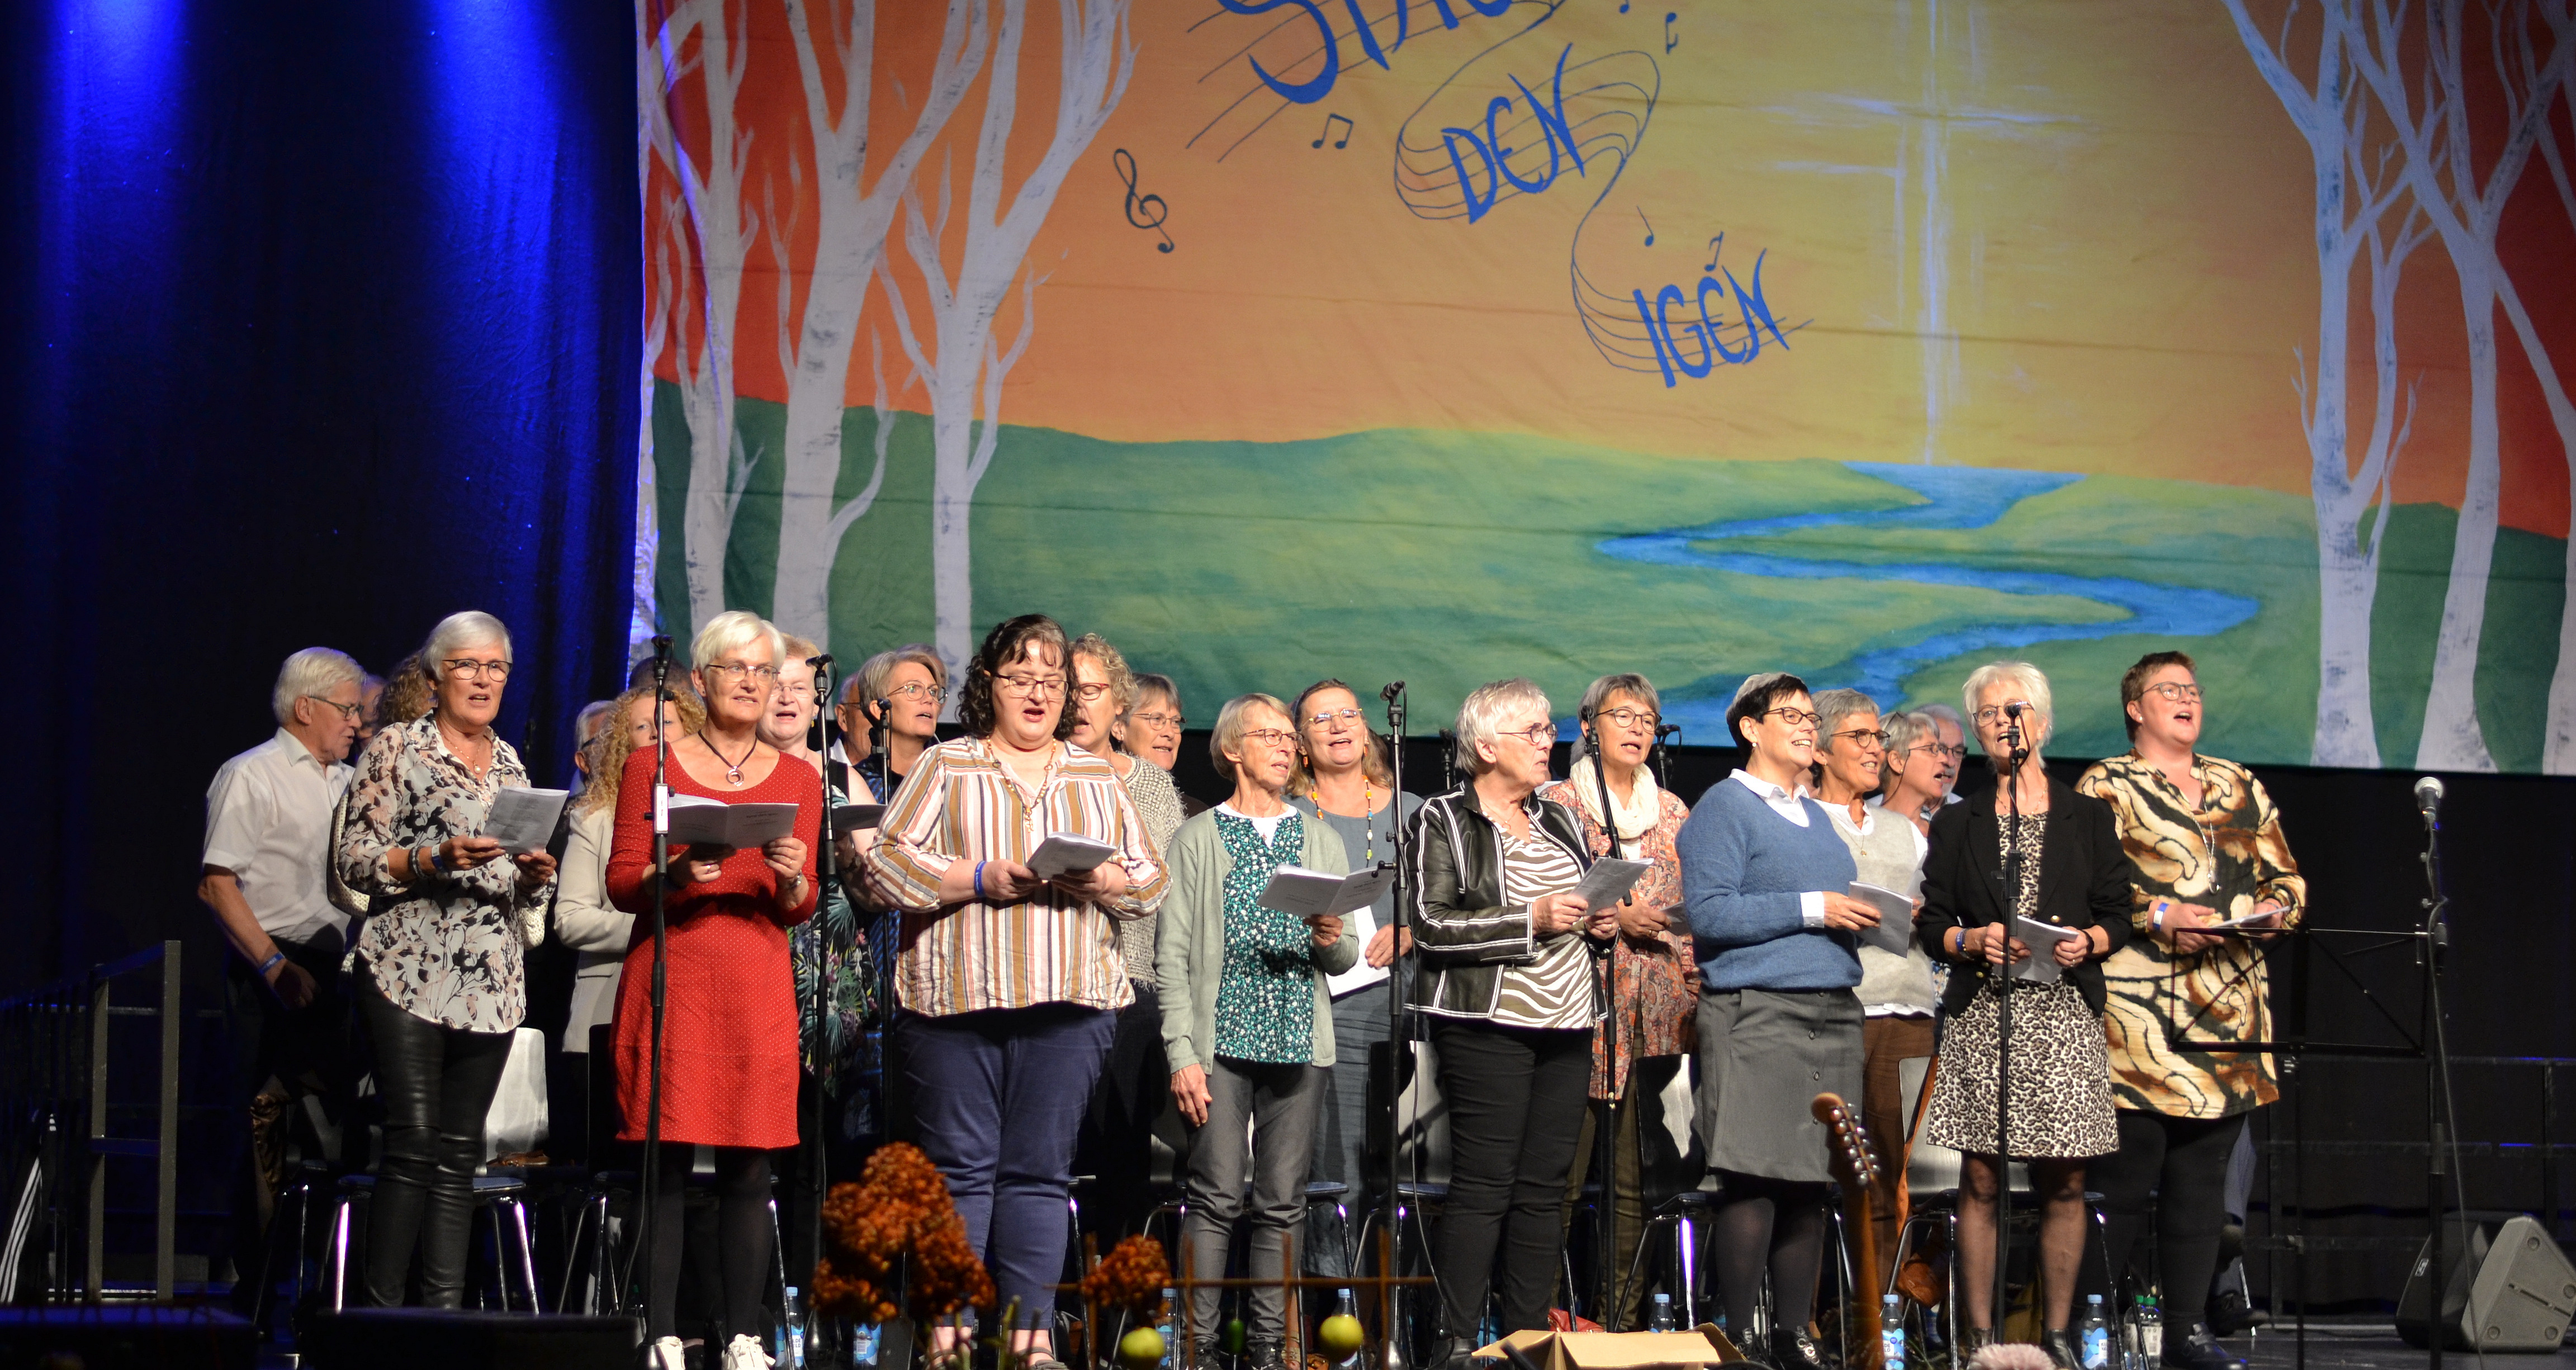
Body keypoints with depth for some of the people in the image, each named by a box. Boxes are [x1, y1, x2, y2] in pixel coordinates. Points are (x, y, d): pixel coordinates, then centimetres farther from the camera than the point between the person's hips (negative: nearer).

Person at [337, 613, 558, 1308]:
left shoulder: (509, 763, 18)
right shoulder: (398, 747, 2)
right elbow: (355, 860, -4)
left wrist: (535, 875, 1)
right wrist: (436, 859, -18)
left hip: (491, 985, 5)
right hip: (410, 976, -5)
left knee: (460, 1153, 4)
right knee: (413, 1146, -11)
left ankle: (445, 1311, 5)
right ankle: (381, 1310, -7)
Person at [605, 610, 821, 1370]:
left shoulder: (797, 779, 13)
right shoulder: (653, 764, 7)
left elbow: (801, 909, 9)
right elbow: (620, 883, 2)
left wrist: (791, 878, -13)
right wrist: (674, 875, -18)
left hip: (759, 988, 2)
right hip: (670, 979, -2)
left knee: (749, 1168, -1)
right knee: (664, 1163, -5)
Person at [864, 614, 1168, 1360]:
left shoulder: (1099, 778, 17)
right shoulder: (943, 768, 8)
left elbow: (1153, 879, 14)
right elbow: (885, 862, -2)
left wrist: (1102, 881, -7)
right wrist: (979, 880, -12)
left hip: (1069, 999, 2)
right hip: (956, 994, -2)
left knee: (1040, 1171, 2)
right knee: (962, 1169, -3)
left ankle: (1032, 1333, 4)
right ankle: (949, 1330, 1)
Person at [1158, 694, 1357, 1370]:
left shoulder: (1322, 842, 16)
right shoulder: (1198, 838, 5)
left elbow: (1347, 959, 15)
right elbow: (1172, 954, 0)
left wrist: (1329, 942, -10)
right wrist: (1181, 1053, -9)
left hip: (1299, 1042, 3)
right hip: (1222, 1039, -3)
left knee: (1282, 1203, 3)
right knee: (1218, 1195, -9)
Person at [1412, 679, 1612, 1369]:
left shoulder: (1560, 821, 19)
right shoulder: (1445, 821, -2)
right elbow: (1430, 925, -12)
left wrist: (1599, 923, 7)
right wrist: (1530, 919, -16)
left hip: (1567, 1026, 6)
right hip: (1489, 1022, -6)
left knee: (1545, 1186, 5)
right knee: (1484, 1185, -8)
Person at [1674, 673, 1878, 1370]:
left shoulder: (1816, 817, 22)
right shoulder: (1725, 806, -3)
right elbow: (1709, 912, -14)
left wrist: (1864, 917, 8)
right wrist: (1812, 909, -14)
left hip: (1832, 1011, 8)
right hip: (1758, 1014, -8)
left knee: (1811, 1180, 7)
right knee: (1754, 1179, -9)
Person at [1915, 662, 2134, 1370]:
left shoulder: (2089, 819, 11)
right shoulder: (1956, 825, 13)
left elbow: (2118, 914, 9)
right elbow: (1931, 923, 9)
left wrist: (2086, 942, -10)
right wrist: (1972, 940, -10)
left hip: (2065, 1015, 0)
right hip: (1981, 1016, 0)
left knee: (2063, 1182, -1)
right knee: (1980, 1180, -3)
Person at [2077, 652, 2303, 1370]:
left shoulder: (2240, 786, 20)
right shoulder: (2106, 787, 3)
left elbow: (2289, 878, 21)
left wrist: (2269, 908, 0)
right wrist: (2159, 915, -15)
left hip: (2230, 1009, 5)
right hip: (2138, 1009, -5)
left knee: (2204, 1177, 7)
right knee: (2123, 1178, -7)